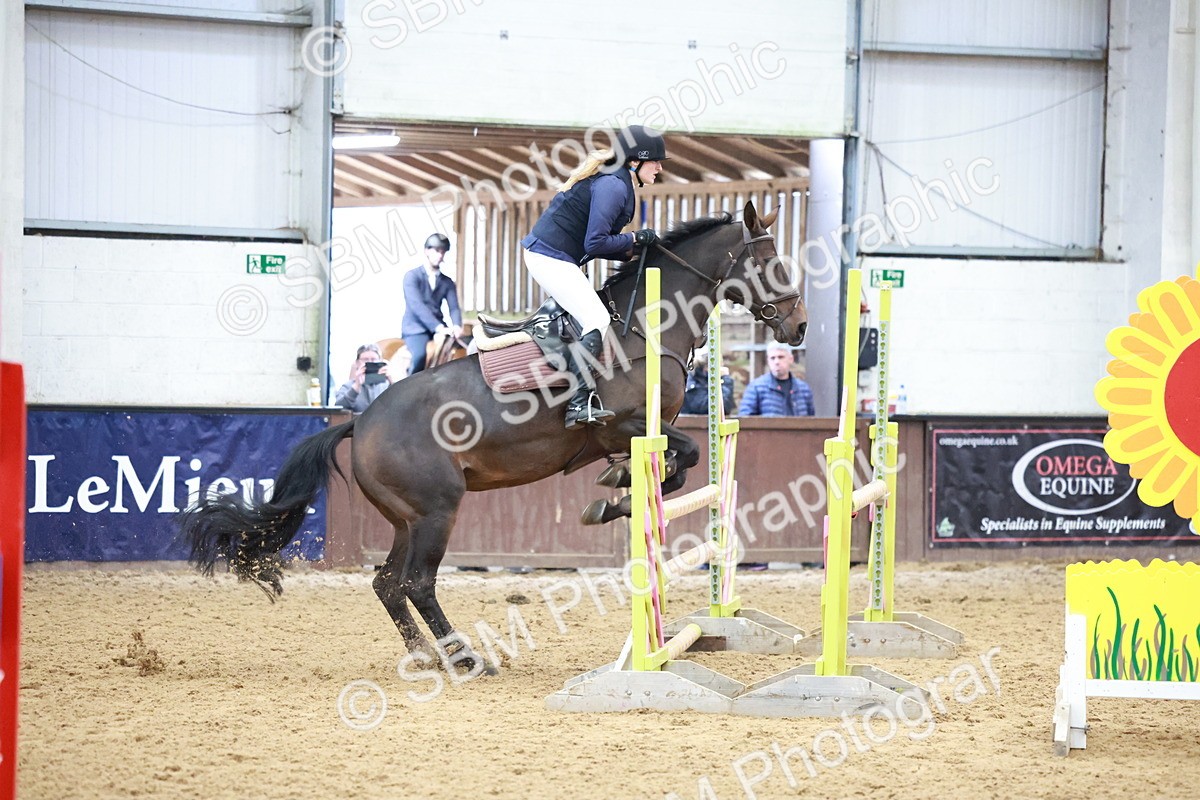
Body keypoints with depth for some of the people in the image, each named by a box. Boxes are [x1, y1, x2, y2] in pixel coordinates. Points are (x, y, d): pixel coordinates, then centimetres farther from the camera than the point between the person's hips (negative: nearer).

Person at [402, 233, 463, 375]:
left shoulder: (448, 282, 14)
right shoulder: (412, 276, -2)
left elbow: (454, 308, 3)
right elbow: (417, 305, -16)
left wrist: (456, 327, -21)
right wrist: (439, 328, -29)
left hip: (439, 328, 5)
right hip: (415, 328, -5)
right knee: (420, 355, -36)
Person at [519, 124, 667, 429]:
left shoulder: (612, 182, 18)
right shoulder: (614, 187, -15)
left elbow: (591, 240, 19)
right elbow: (595, 244, -19)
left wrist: (631, 251, 9)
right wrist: (635, 239, -7)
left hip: (543, 253, 11)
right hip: (553, 258, -11)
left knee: (593, 316, 16)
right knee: (597, 320, -17)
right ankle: (579, 403, -25)